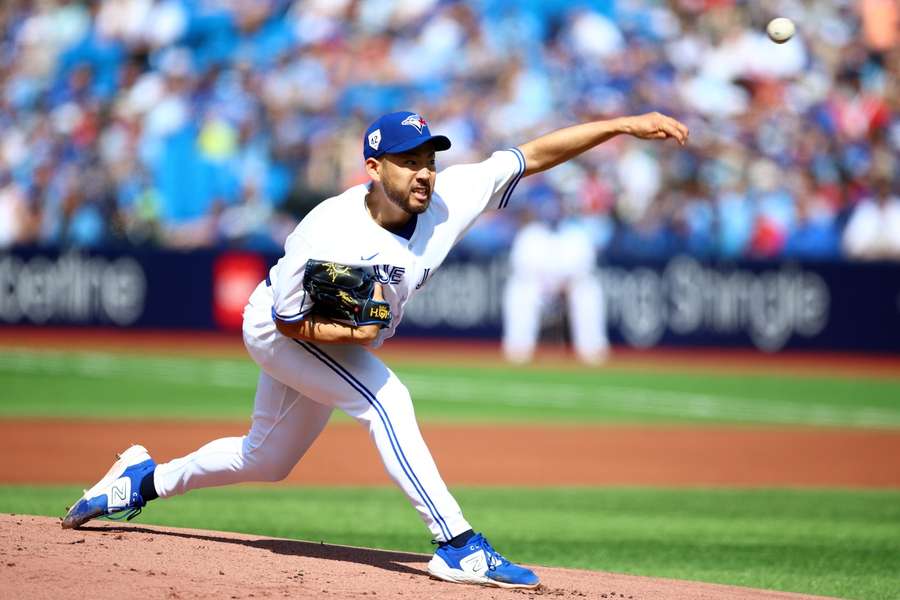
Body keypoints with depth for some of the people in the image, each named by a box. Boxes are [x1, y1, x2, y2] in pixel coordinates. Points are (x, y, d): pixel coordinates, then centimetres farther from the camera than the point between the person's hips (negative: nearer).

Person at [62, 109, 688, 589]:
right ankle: (456, 546, -27)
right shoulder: (325, 233, -36)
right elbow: (289, 319, -24)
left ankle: (146, 478, 41)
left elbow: (533, 155, -26)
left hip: (345, 340, 7)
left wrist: (624, 125, -33)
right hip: (276, 329, -7)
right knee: (386, 398, -28)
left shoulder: (450, 199, -25)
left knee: (264, 461, 20)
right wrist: (348, 333, -41)